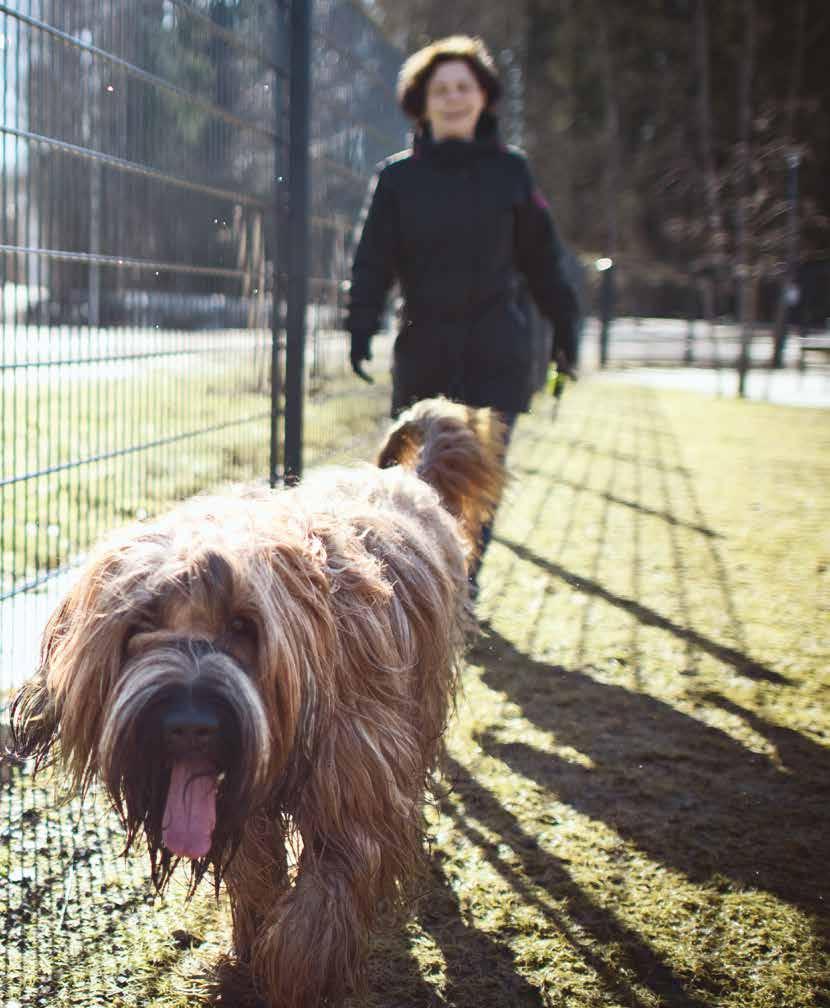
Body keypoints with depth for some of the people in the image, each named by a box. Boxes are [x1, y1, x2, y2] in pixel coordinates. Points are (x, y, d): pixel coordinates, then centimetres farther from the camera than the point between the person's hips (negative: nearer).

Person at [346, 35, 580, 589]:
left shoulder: (509, 170, 5)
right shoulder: (397, 176, 5)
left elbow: (542, 256, 9)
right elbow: (373, 259, 0)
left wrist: (565, 325, 9)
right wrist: (362, 325, -12)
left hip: (497, 354, -1)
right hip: (423, 351, 1)